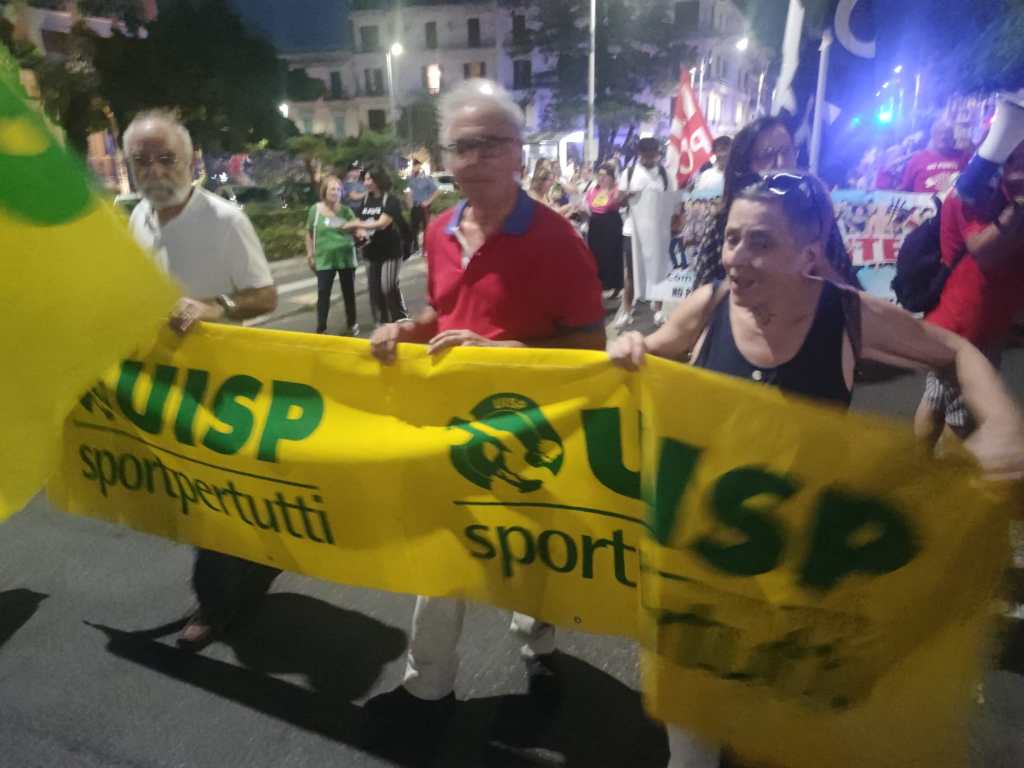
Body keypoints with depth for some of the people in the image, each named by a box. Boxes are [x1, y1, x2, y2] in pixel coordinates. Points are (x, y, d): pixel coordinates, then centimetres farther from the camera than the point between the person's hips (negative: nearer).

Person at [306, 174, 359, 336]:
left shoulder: (346, 210, 1)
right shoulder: (315, 209, -2)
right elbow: (309, 233, 6)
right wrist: (309, 254, 4)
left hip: (346, 258, 2)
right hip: (324, 260, -2)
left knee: (349, 292, 12)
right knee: (323, 293, -4)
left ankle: (352, 324, 28)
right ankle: (321, 328, 2)